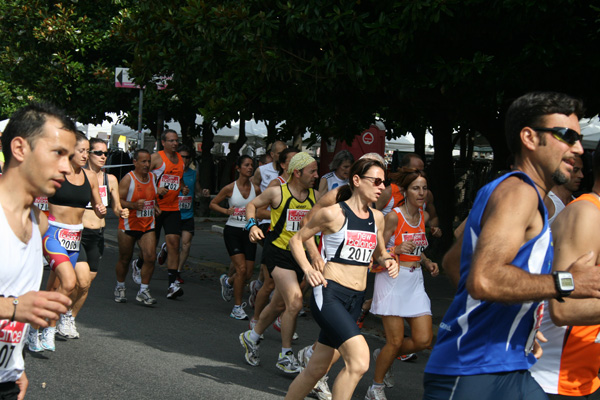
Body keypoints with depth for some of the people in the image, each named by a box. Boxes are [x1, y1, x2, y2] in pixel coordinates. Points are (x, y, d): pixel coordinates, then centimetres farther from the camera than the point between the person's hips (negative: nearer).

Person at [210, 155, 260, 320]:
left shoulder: (255, 189, 0)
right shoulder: (230, 188, -5)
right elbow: (212, 204, 5)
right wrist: (226, 211, -11)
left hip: (249, 232, 3)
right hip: (232, 231, -3)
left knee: (248, 273, 2)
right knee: (241, 269, -14)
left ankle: (227, 281, 37)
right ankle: (237, 308, 0)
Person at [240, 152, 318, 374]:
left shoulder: (315, 196, 4)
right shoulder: (277, 193, -8)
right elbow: (252, 205, 5)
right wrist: (252, 225, -10)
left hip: (299, 254, 6)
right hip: (278, 251, -6)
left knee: (279, 305, 15)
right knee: (295, 301, -17)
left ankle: (251, 337, 40)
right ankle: (285, 355, -4)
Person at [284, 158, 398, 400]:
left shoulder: (377, 218, 11)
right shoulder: (333, 213, -6)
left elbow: (380, 254, 25)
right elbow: (297, 240, 3)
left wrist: (387, 262, 2)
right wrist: (308, 270, -13)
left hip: (355, 300, 7)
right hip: (329, 295, -7)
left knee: (316, 370, 12)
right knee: (359, 361, -24)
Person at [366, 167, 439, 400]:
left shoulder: (424, 216, 8)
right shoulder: (393, 217, -13)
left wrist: (427, 263, 6)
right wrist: (397, 250, -28)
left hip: (415, 282, 6)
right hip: (393, 279, -6)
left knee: (424, 340, -1)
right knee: (395, 341, -6)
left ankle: (383, 356, 26)